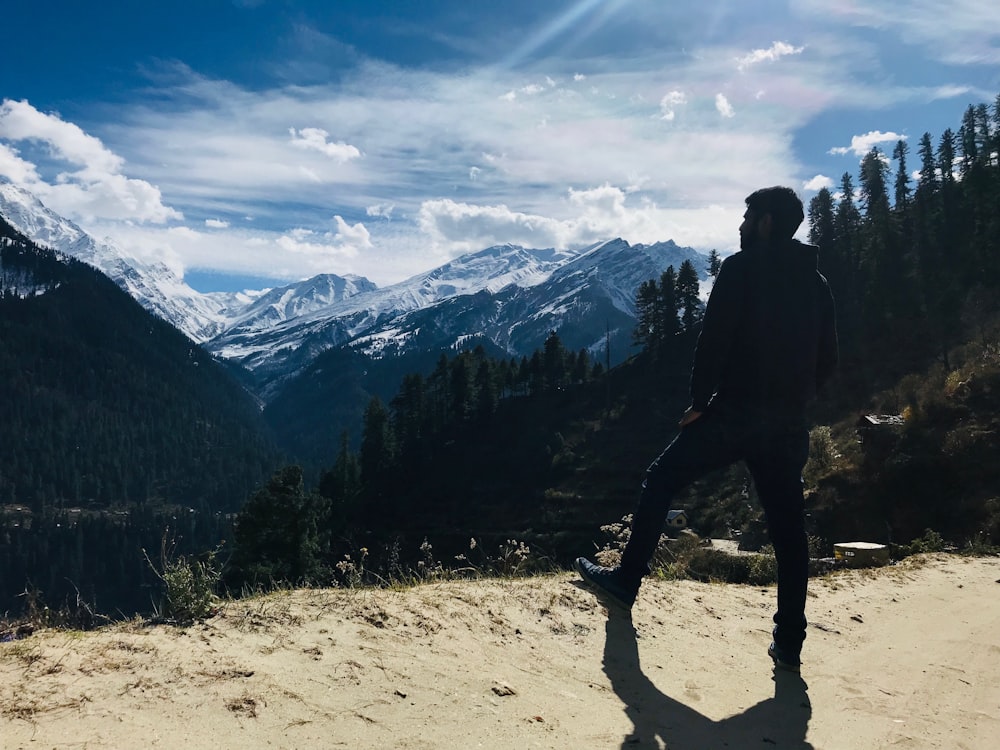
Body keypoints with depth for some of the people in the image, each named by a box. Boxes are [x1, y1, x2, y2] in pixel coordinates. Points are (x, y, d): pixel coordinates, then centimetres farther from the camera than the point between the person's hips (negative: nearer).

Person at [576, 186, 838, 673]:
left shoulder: (742, 267, -4)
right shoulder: (816, 282, 15)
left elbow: (714, 339, -13)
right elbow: (828, 360, 15)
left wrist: (699, 401, -8)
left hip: (736, 412, -6)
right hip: (790, 425, 6)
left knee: (662, 480, 8)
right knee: (788, 528, 8)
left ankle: (625, 580, 11)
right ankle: (789, 642, 12)